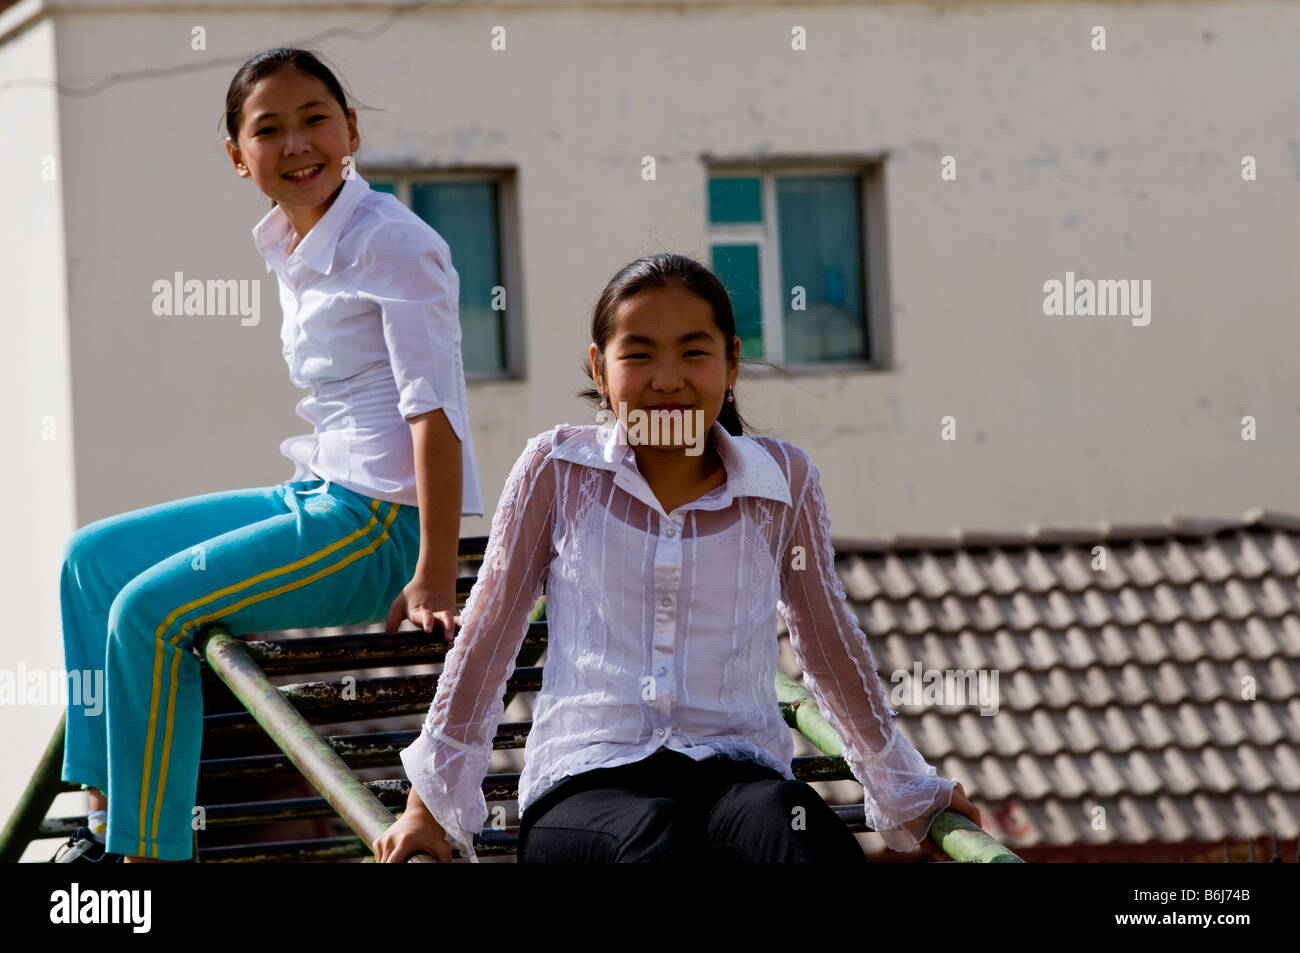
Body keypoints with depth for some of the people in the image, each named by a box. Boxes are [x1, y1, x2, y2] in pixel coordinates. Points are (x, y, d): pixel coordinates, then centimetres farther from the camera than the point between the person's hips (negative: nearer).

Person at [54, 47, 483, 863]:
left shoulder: (391, 243, -14)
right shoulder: (291, 249, 13)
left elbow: (435, 408, -20)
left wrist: (433, 579, -24)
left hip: (386, 520, -10)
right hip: (319, 498, 10)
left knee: (149, 610, -19)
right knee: (94, 558, 12)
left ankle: (151, 849, -13)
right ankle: (108, 822, 11)